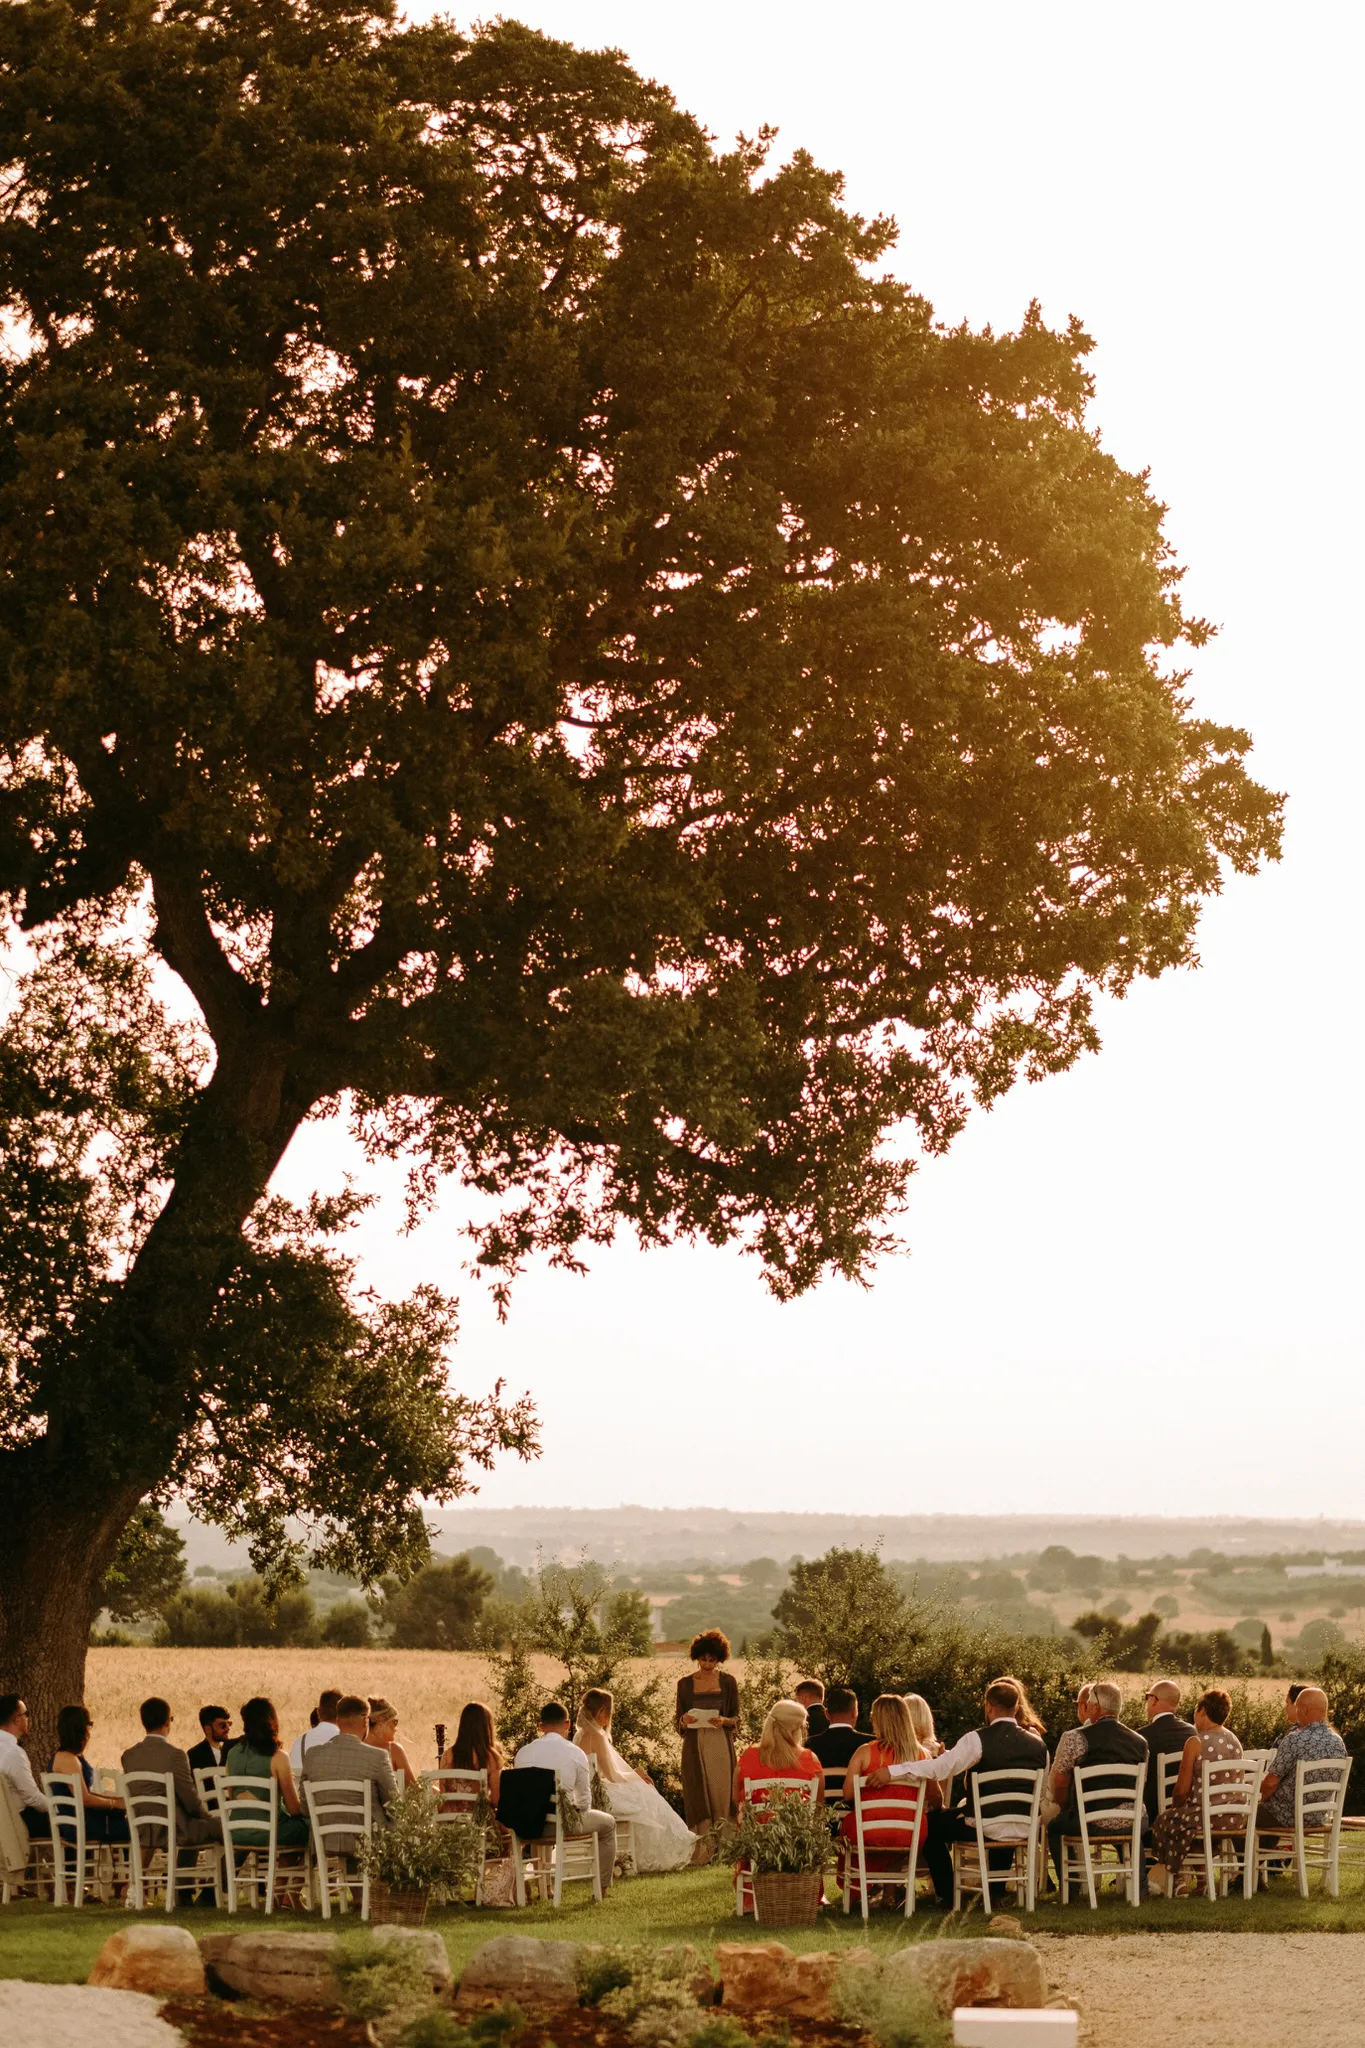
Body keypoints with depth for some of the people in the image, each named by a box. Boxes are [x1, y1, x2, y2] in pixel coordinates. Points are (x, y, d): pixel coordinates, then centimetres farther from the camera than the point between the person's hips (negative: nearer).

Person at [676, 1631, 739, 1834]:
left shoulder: (728, 1681, 6)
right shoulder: (685, 1684, 7)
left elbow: (736, 1719, 7)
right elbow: (679, 1725, 10)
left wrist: (724, 1721, -14)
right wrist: (684, 1721, -12)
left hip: (721, 1745, 0)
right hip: (695, 1746, 0)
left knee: (721, 1796, -4)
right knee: (698, 1799, -3)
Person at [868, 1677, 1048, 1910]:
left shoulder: (978, 1739, -13)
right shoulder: (1038, 1744, 2)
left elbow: (941, 1767, -24)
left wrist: (892, 1772, -27)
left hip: (985, 1829, -5)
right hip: (1024, 1830, 5)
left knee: (931, 1823, 17)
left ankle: (948, 1897, 17)